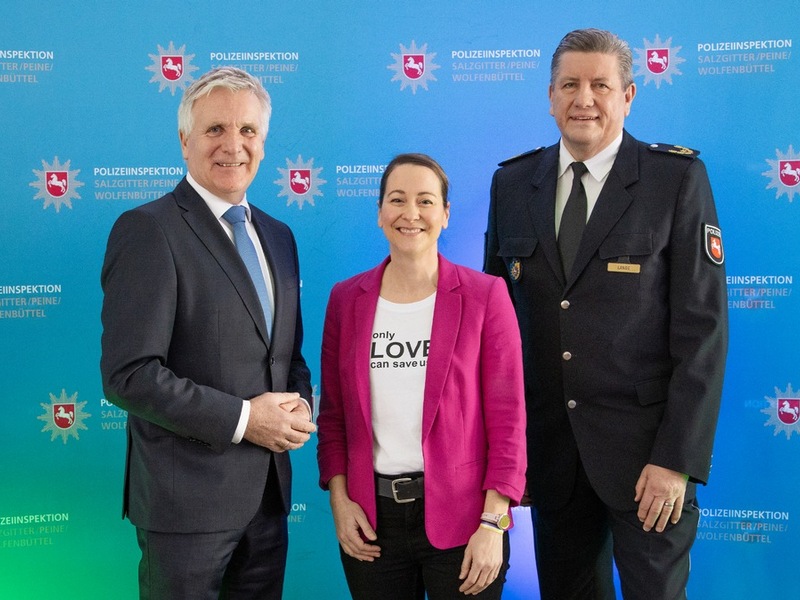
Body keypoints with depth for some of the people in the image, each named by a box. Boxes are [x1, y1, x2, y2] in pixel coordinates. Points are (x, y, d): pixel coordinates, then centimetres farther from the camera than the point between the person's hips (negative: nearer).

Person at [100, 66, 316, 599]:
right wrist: (241, 419, -18)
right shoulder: (147, 230, -12)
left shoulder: (278, 236, 11)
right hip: (188, 499, -7)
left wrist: (298, 406, -2)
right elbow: (129, 375, -19)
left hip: (268, 493, 7)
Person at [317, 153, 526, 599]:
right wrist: (339, 499, -2)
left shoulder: (485, 296, -5)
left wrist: (493, 524, -11)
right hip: (370, 520, 3)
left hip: (461, 519, -2)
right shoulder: (347, 299, 4)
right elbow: (333, 414, 8)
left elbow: (507, 419, -7)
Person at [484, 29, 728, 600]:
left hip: (645, 447, -3)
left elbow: (703, 327, -8)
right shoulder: (512, 184, 6)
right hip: (548, 445, 4)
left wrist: (678, 459, -13)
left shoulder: (679, 178, -5)